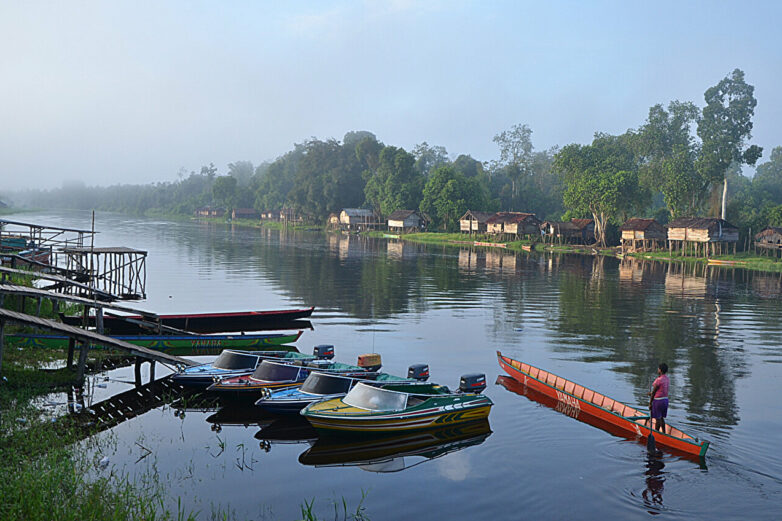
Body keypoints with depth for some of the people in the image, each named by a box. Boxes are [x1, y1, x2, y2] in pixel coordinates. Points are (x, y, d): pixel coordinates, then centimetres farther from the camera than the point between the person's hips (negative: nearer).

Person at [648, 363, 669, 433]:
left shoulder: (658, 380, -20)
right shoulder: (666, 378, 5)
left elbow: (653, 392, -14)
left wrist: (650, 403, -7)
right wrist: (651, 393, 21)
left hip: (658, 400, -8)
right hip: (665, 399, 8)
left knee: (658, 418, 1)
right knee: (661, 418, 18)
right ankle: (664, 433, 24)